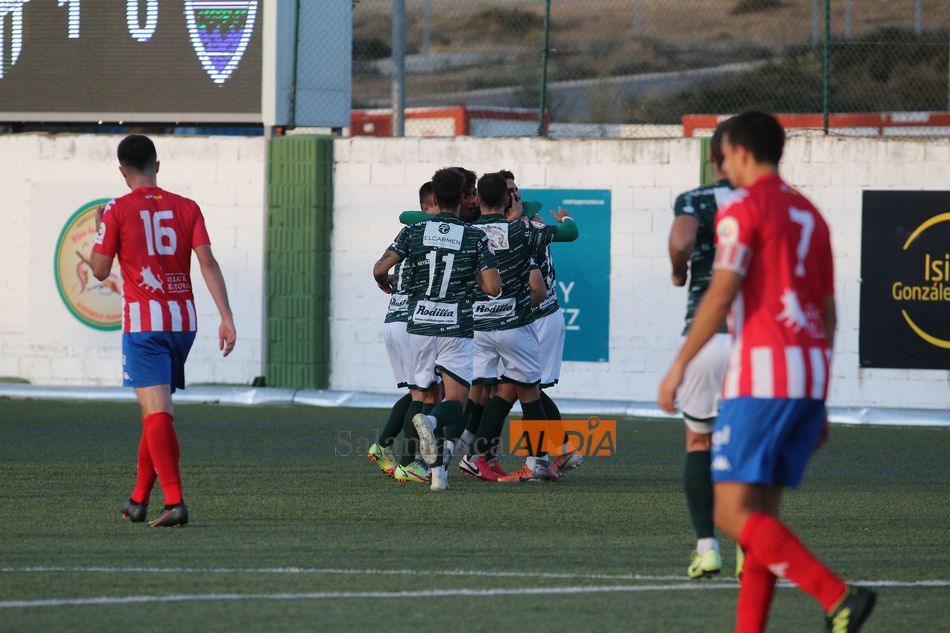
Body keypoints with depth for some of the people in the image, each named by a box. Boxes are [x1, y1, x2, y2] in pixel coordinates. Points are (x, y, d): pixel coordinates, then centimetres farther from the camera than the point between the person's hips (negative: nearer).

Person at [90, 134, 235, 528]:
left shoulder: (117, 211, -4)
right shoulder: (186, 208, 5)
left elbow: (100, 271, 0)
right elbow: (208, 263, -3)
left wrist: (98, 230, 17)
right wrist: (226, 317, -6)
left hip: (143, 322, -4)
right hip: (183, 320, 4)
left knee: (157, 414, -9)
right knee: (156, 411, 18)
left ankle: (175, 502, -22)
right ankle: (138, 500, 27)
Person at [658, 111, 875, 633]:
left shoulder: (743, 208, -5)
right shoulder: (809, 215, 19)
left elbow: (720, 296, -15)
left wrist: (679, 366, -9)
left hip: (762, 376, -8)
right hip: (812, 374, 8)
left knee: (733, 514, -10)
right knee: (760, 514, 11)